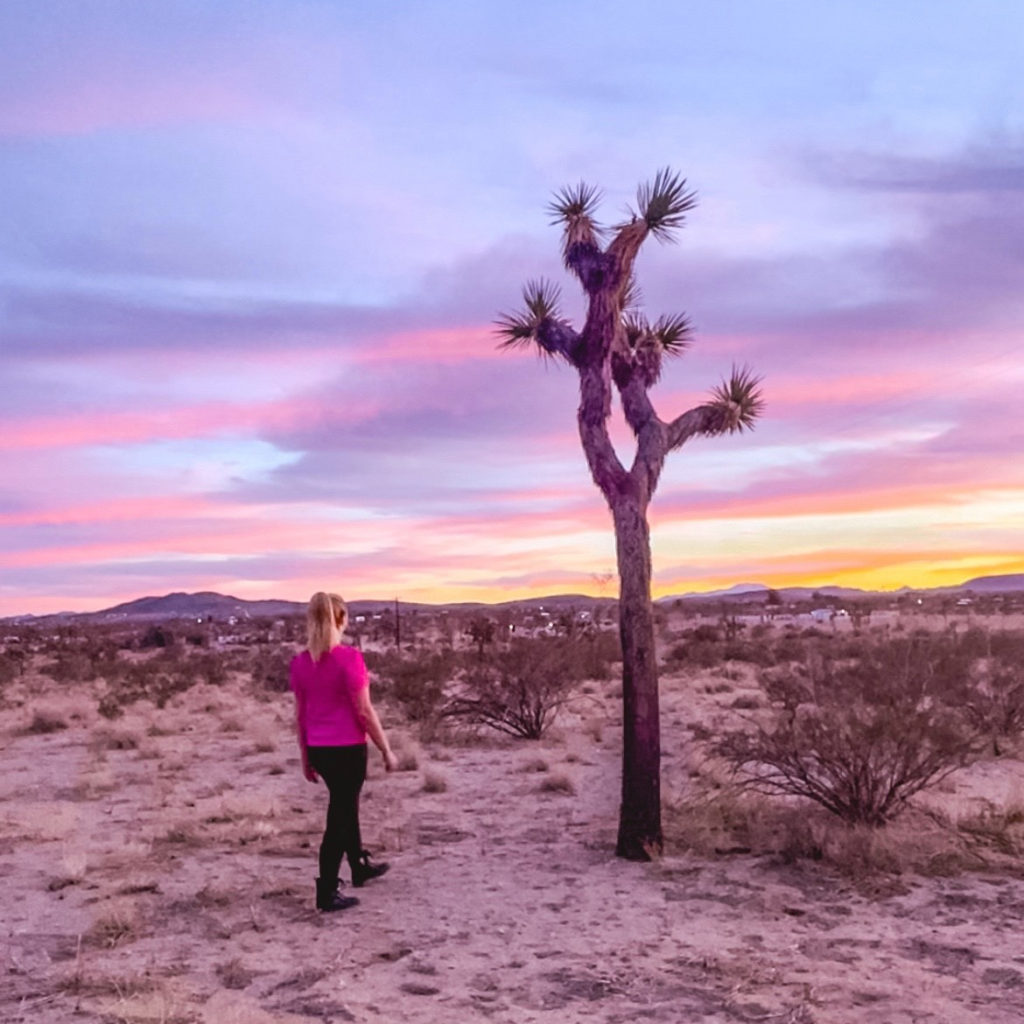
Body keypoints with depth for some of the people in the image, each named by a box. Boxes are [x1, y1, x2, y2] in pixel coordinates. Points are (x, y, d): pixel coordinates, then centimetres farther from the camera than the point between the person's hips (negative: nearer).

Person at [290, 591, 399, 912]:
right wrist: (386, 751, -6)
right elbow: (364, 711, -16)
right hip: (348, 749, -6)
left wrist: (305, 757, 16)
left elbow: (300, 714, 7)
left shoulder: (300, 662, 1)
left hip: (318, 750, 6)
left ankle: (360, 867, 42)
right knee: (339, 817, 3)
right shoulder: (349, 657, -17)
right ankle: (327, 894, 9)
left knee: (346, 805, 25)